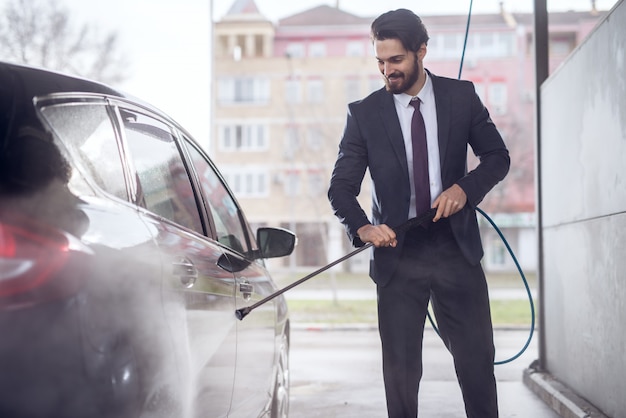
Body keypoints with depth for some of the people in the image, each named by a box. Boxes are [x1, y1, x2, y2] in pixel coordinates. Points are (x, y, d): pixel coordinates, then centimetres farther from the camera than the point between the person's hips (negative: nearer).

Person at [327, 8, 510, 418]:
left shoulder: (461, 96, 3)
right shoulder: (364, 114, 0)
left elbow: (498, 156, 10)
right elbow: (341, 187, -2)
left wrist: (464, 187, -11)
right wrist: (362, 227, -23)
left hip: (456, 249, 1)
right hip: (399, 255, 0)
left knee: (477, 360, 5)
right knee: (400, 368, 4)